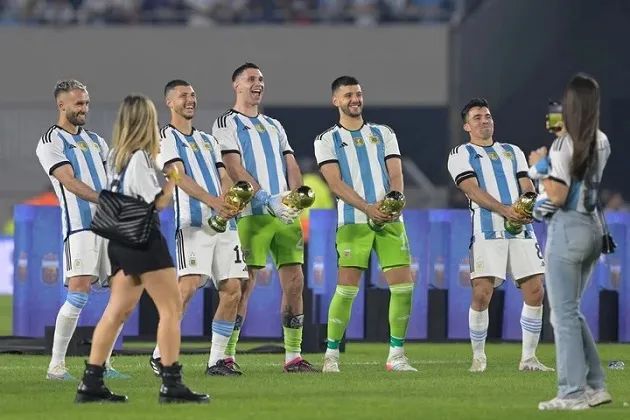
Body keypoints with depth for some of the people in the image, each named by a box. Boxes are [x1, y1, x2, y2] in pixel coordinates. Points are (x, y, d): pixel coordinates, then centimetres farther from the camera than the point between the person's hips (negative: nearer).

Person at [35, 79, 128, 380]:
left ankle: (103, 364, 8)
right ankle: (56, 365, -11)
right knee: (78, 294, -17)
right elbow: (70, 182, -13)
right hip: (79, 227, -7)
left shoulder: (95, 141, 21)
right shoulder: (50, 143, -1)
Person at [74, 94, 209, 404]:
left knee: (117, 311, 10)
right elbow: (158, 203, -13)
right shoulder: (140, 158, -14)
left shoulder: (115, 157, 10)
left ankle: (91, 383, 8)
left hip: (120, 241, 9)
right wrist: (172, 178, 3)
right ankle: (171, 384, -9)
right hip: (143, 239, -9)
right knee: (171, 308, -5)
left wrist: (154, 158, 20)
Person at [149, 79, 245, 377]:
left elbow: (224, 178, 15)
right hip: (193, 224, -7)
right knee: (188, 287, -18)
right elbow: (179, 176, -11)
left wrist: (230, 201, -9)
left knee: (232, 291, -1)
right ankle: (160, 355, -10)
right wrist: (212, 201, -25)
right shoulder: (166, 138, 3)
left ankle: (217, 359, 5)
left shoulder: (207, 140, 25)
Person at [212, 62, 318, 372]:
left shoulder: (274, 125, 23)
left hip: (285, 214, 6)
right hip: (252, 215, -6)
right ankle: (226, 355, -5)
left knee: (294, 283, 1)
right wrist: (268, 199, -18)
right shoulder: (226, 124, 3)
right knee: (243, 286, -9)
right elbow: (234, 169, -8)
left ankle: (293, 357, 5)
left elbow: (290, 165, 16)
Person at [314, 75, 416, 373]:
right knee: (347, 288, -9)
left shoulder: (384, 134, 16)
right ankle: (331, 355, 3)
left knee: (403, 285, -5)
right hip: (353, 222, -3)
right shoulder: (327, 140, 6)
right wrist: (368, 209, -17)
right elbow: (335, 183, -5)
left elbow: (396, 175, 8)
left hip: (389, 219, 3)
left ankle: (396, 355, 5)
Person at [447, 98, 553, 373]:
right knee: (481, 295, -13)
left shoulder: (512, 152, 24)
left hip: (521, 230, 4)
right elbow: (473, 190, -6)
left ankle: (528, 358, 6)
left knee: (535, 293, -3)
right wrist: (505, 210, -20)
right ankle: (478, 357, 2)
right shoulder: (461, 155, 8)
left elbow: (527, 186, 12)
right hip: (487, 233, -4)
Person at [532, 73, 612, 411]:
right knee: (571, 311, 18)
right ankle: (595, 386, 15)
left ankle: (573, 393, -2)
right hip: (593, 228, 8)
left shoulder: (564, 146, -15)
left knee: (564, 313, -1)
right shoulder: (602, 143, 7)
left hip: (568, 229, -8)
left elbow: (557, 196, -17)